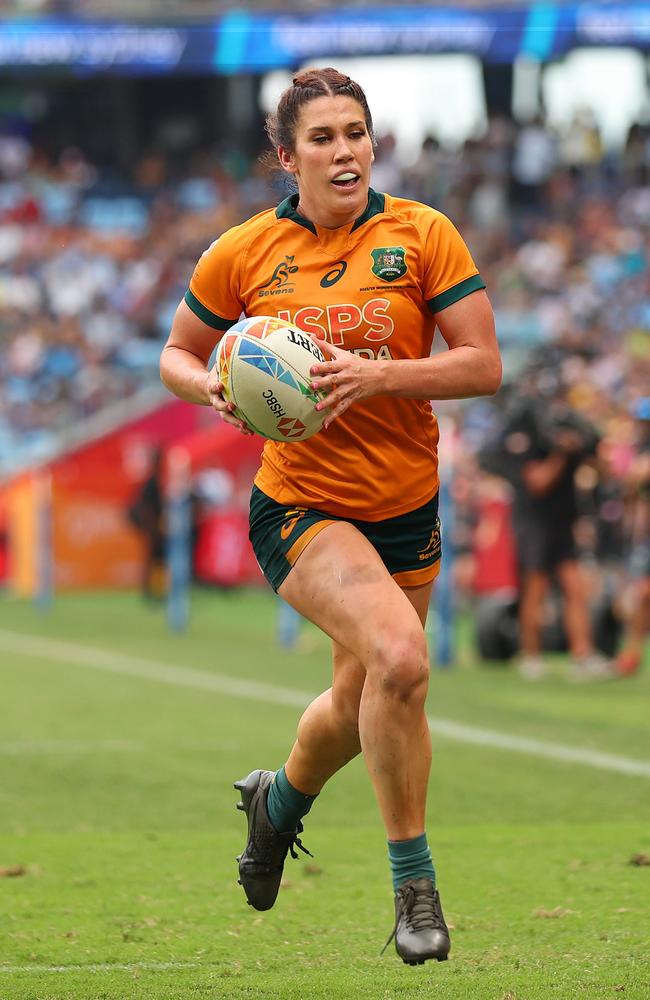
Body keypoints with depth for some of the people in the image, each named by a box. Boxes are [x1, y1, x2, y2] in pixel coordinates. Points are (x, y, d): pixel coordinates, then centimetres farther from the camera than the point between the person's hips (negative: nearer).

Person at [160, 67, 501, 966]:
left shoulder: (422, 235, -6)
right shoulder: (244, 253, -4)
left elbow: (482, 366, -9)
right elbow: (177, 356, 9)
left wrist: (377, 374, -23)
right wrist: (217, 389, -13)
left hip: (407, 509, 3)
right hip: (300, 507, -3)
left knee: (361, 703, 17)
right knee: (398, 657, -28)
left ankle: (280, 800, 52)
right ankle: (414, 883, -15)